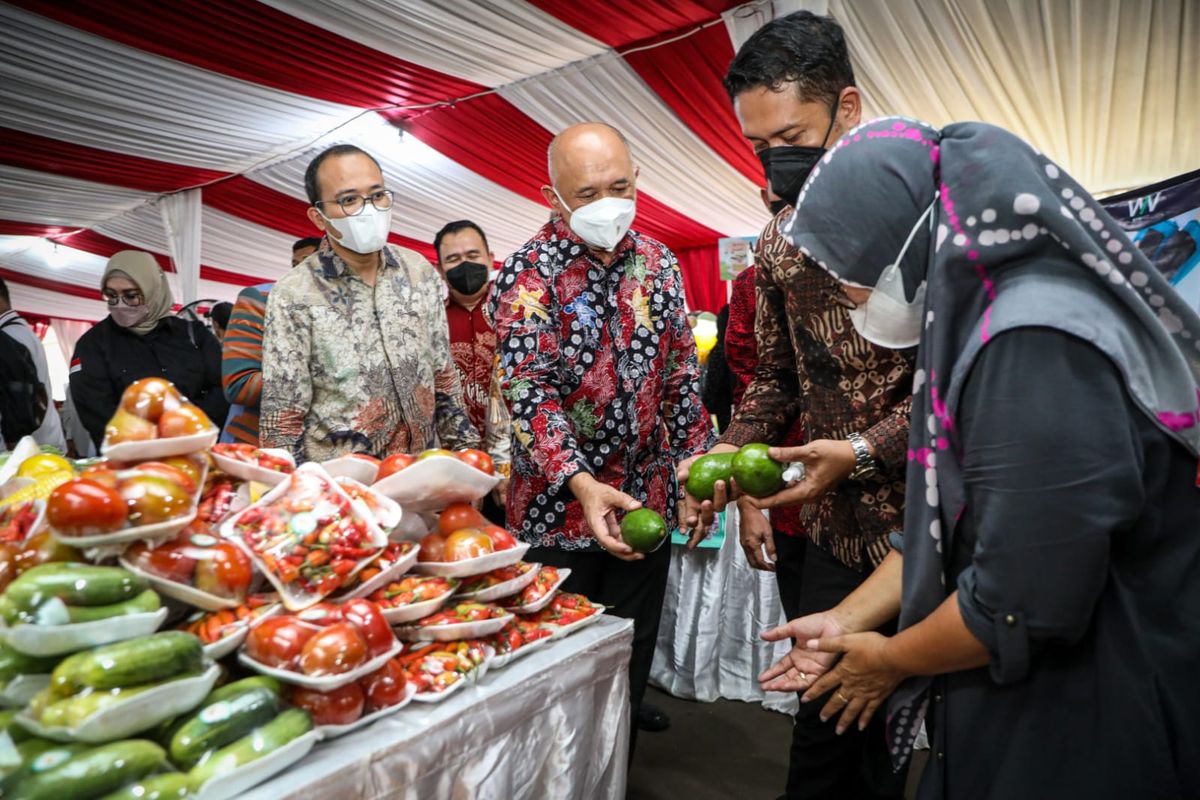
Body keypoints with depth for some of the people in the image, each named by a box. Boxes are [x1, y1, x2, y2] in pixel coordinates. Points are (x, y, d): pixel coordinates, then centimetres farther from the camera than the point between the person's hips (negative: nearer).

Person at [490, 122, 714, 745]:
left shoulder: (659, 263, 5)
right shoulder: (529, 272, -10)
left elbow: (682, 375, 9)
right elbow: (526, 389, -18)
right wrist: (581, 484, -30)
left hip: (646, 501, 5)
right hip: (558, 508, -4)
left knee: (632, 659, 17)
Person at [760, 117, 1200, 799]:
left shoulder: (1036, 343, -28)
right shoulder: (979, 316, 3)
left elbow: (1022, 603, -28)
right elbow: (946, 522, 8)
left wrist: (892, 659, -10)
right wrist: (848, 618, 7)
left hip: (1088, 731, -8)